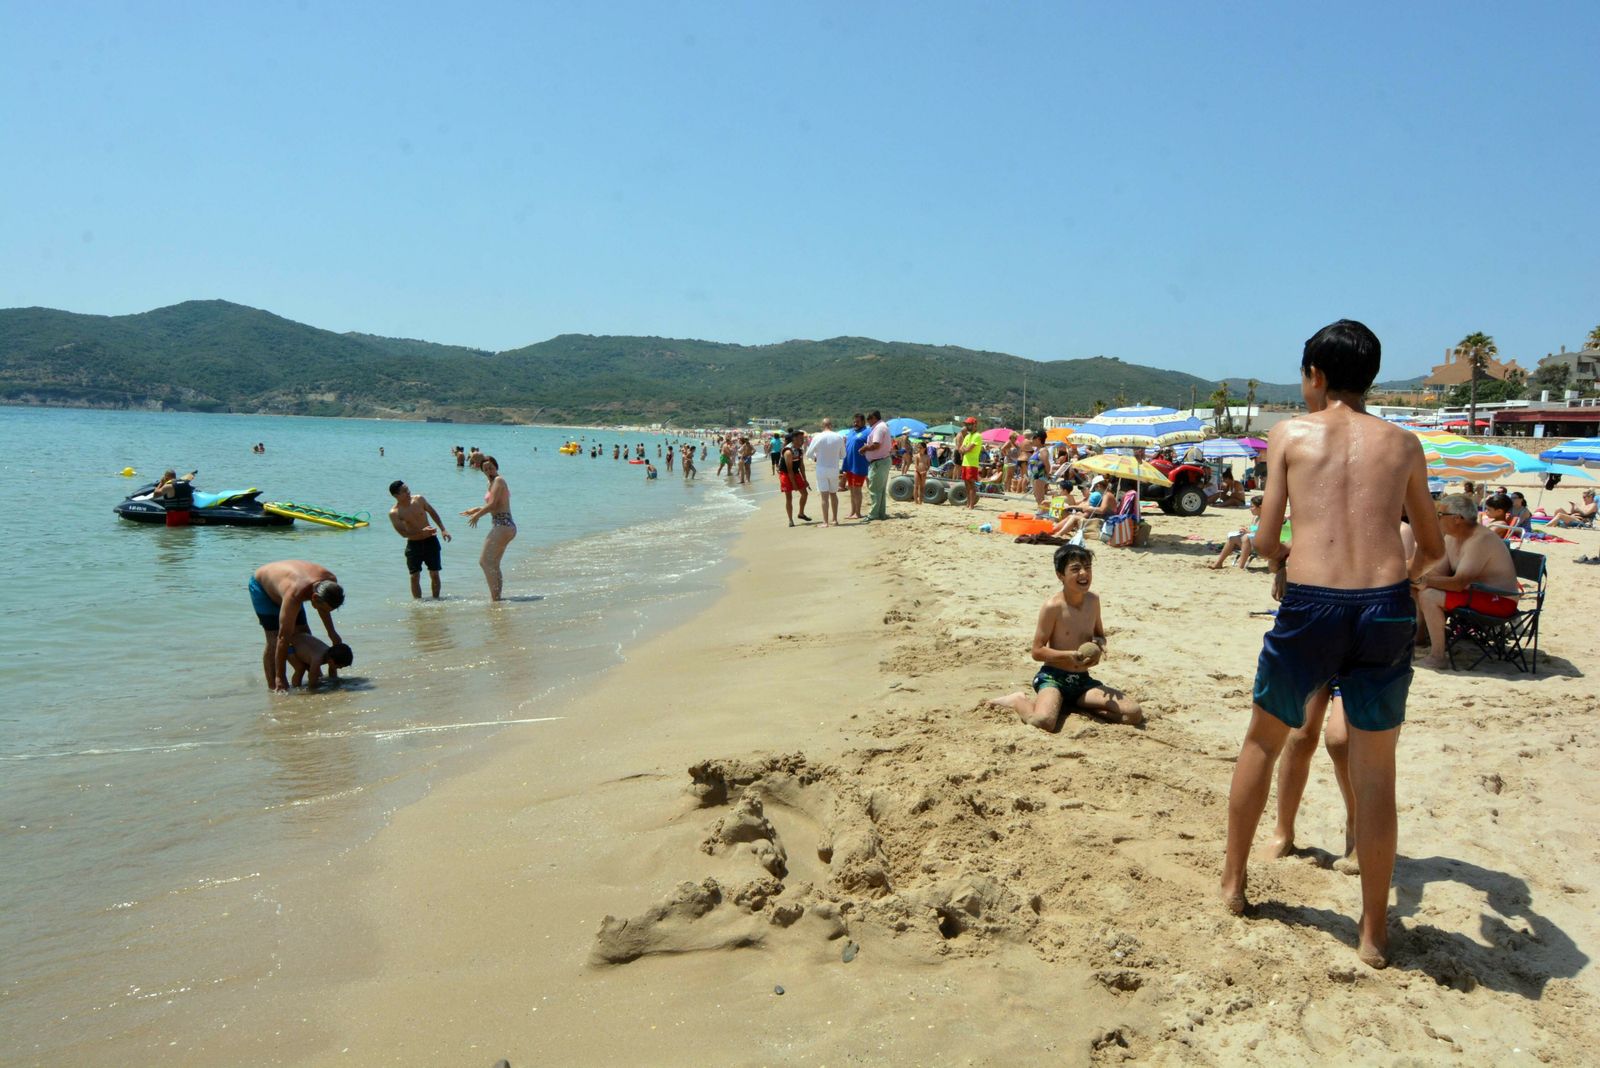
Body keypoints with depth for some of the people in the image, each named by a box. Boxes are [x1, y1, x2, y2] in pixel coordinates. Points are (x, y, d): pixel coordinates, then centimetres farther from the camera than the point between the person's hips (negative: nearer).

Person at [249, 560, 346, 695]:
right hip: (261, 586, -6)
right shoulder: (294, 595, -45)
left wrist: (332, 633, 1)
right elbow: (283, 638, -40)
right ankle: (273, 687, -8)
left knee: (303, 633, 5)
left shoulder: (330, 581, -26)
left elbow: (323, 606, 0)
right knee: (274, 639, -16)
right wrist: (280, 678, -36)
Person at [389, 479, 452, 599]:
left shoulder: (419, 499, -4)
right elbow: (403, 533, -20)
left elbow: (432, 513, 10)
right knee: (415, 577, -4)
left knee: (434, 574, 3)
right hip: (413, 544, -2)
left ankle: (436, 599, 16)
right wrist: (421, 531, -33)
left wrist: (443, 529, 6)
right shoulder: (394, 513, -14)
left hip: (430, 541, 2)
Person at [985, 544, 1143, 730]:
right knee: (1043, 721, -37)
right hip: (1053, 677, -6)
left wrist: (1100, 643, -4)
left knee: (1134, 713, -8)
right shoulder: (1053, 606, -15)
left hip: (1083, 680, 7)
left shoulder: (1093, 599, 4)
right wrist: (1069, 655, -25)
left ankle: (1073, 703, 7)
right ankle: (1018, 700, -1)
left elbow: (1099, 635, 20)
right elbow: (1037, 651, -11)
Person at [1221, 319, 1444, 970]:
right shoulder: (1403, 443, 13)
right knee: (1375, 770, 13)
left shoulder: (1290, 434, 6)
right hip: (1385, 609, 2)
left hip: (1310, 606, -2)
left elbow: (1266, 541, 2)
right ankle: (1373, 932, 22)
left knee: (1263, 740, 20)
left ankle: (1233, 883, 31)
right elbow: (1433, 548, 22)